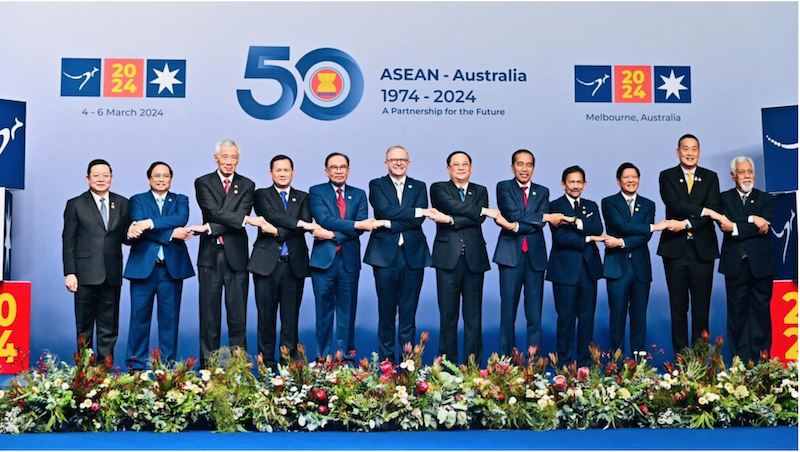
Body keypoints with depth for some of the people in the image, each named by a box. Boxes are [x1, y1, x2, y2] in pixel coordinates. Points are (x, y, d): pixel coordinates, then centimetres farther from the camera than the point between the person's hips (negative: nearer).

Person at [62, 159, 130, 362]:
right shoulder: (75, 205, 4)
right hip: (86, 274, -2)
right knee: (84, 326, 6)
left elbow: (125, 237, 11)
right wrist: (69, 273, -7)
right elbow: (68, 241, 1)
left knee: (109, 326, 6)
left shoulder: (122, 204, 10)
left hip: (112, 274, 2)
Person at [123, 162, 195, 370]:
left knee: (170, 318, 4)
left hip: (172, 267, 1)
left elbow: (181, 218, -10)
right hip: (143, 266, -1)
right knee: (139, 317, 2)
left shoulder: (180, 200, 13)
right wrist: (171, 234, -15)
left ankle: (168, 365, 12)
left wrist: (150, 223, -20)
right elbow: (138, 228, -8)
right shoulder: (138, 200, 10)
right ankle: (135, 364, 10)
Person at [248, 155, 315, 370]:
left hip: (295, 264, 2)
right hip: (267, 262, -2)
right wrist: (299, 223, -20)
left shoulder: (303, 197, 14)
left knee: (291, 315, 3)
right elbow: (271, 215, -11)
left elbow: (307, 223, -3)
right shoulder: (262, 195, 9)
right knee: (266, 314, 1)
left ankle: (290, 358, 10)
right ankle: (267, 359, 9)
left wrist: (279, 231, -13)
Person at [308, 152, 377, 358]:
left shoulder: (359, 195, 11)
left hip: (349, 261, 2)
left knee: (347, 312, 5)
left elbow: (362, 227, -3)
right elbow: (325, 219, -11)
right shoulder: (316, 192, 5)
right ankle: (322, 358, 10)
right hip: (324, 259, -2)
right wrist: (356, 224, -17)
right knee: (324, 312, 3)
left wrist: (332, 235, -14)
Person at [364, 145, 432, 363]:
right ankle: (387, 360, 11)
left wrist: (388, 224, -11)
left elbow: (419, 220, -4)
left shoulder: (419, 187, 12)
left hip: (413, 255, 2)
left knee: (409, 311, 4)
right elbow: (386, 210, -11)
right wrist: (417, 211, -13)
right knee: (386, 311, 3)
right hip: (385, 255, -1)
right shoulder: (376, 185, 8)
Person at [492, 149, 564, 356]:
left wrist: (515, 226, -17)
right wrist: (547, 217, -10)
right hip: (511, 254, -2)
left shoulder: (542, 192, 13)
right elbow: (513, 214, -11)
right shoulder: (504, 187, 5)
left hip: (535, 256, 2)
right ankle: (506, 360, 5)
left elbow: (540, 222, -3)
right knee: (508, 310, -1)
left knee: (535, 313, 3)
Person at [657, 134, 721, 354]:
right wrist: (703, 211, -17)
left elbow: (713, 210, -5)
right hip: (675, 248, -1)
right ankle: (680, 354, 10)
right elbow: (674, 204, -11)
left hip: (702, 249, 1)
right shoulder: (667, 176, 5)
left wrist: (687, 223, -16)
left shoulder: (710, 177, 8)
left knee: (702, 306, 4)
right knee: (678, 306, 4)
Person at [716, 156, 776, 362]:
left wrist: (736, 227, -15)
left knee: (761, 310, 4)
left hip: (761, 263, 1)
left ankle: (761, 359, 10)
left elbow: (765, 225, -9)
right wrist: (751, 220, -17)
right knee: (737, 311, 2)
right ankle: (741, 359, 7)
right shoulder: (724, 198, 8)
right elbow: (725, 223, -10)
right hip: (735, 264, -1)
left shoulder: (766, 199, 9)